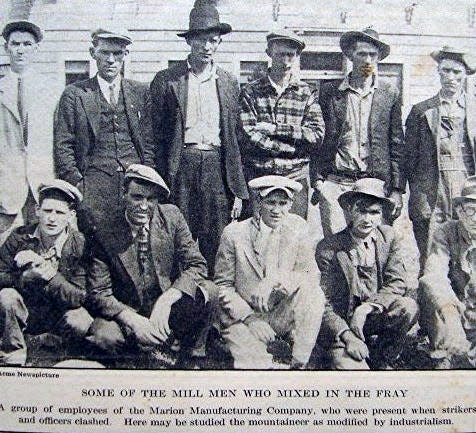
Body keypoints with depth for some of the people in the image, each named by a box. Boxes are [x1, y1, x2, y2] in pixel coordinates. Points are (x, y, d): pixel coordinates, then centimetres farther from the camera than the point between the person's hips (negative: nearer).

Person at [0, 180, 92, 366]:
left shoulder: (80, 245, -12)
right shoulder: (19, 237, -7)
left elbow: (79, 297, -16)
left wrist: (50, 275, -31)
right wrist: (27, 277, -29)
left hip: (61, 312, -1)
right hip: (26, 312, 2)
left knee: (80, 324, -32)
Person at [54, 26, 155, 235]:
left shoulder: (141, 91, 14)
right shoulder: (74, 94, 8)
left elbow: (150, 140, 13)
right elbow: (62, 146, 6)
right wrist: (77, 183, -4)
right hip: (94, 184, -1)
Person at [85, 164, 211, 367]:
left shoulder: (171, 216, -4)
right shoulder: (106, 234, -10)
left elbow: (197, 265, -8)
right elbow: (98, 294, -10)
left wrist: (166, 300, -24)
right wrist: (132, 319, -28)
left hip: (169, 307, 1)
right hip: (127, 313, -1)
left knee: (205, 293, -29)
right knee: (103, 336, -32)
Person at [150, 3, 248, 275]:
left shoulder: (230, 83, 12)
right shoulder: (166, 80, 5)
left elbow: (236, 140, 11)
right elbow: (157, 136, 4)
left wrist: (238, 191, 6)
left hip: (218, 169, 2)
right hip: (180, 168, -2)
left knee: (217, 249, 3)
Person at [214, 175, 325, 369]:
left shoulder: (297, 227, -3)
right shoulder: (234, 233, -9)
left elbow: (312, 276, -8)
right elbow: (222, 286, -3)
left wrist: (276, 279, -27)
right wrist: (249, 317, -17)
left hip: (281, 317, 3)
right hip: (240, 319, -2)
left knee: (313, 293, -26)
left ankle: (300, 364, -14)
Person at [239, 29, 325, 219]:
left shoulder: (307, 94, 8)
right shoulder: (250, 92, 4)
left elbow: (317, 136, -4)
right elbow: (249, 137, -8)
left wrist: (276, 128, -12)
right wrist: (295, 148, -11)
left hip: (296, 176, 1)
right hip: (257, 176, 0)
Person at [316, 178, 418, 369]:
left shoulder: (389, 237, 1)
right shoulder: (327, 248, -11)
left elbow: (397, 283, -6)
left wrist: (367, 307, -22)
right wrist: (346, 335, -25)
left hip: (375, 316, 5)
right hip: (340, 324, -4)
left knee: (408, 308, -24)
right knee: (348, 365, -30)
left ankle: (381, 360, -2)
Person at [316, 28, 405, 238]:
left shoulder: (390, 95, 9)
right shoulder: (330, 92, 8)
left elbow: (396, 147, 8)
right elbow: (320, 140, 10)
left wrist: (397, 190, 3)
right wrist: (317, 180, 1)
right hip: (336, 182, 0)